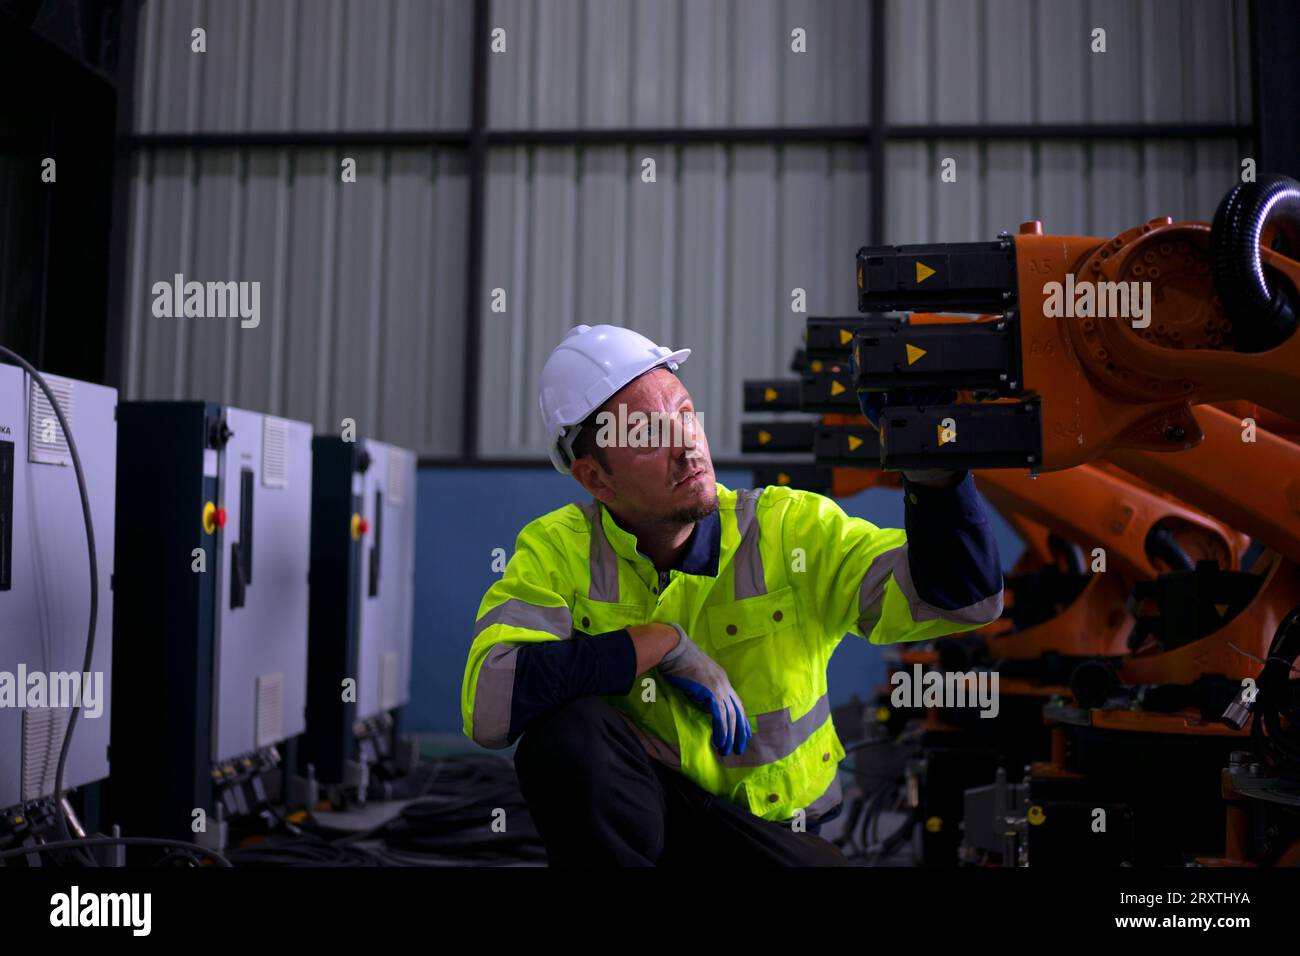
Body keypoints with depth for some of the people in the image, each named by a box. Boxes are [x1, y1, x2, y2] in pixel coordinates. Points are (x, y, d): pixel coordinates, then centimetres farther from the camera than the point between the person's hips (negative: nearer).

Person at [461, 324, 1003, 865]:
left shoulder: (791, 530, -5)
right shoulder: (557, 551, -7)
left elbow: (961, 596, -13)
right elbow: (488, 700, -23)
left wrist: (932, 470, -31)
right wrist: (661, 643, -22)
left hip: (775, 831, 1)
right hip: (624, 825, 0)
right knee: (567, 732, -30)